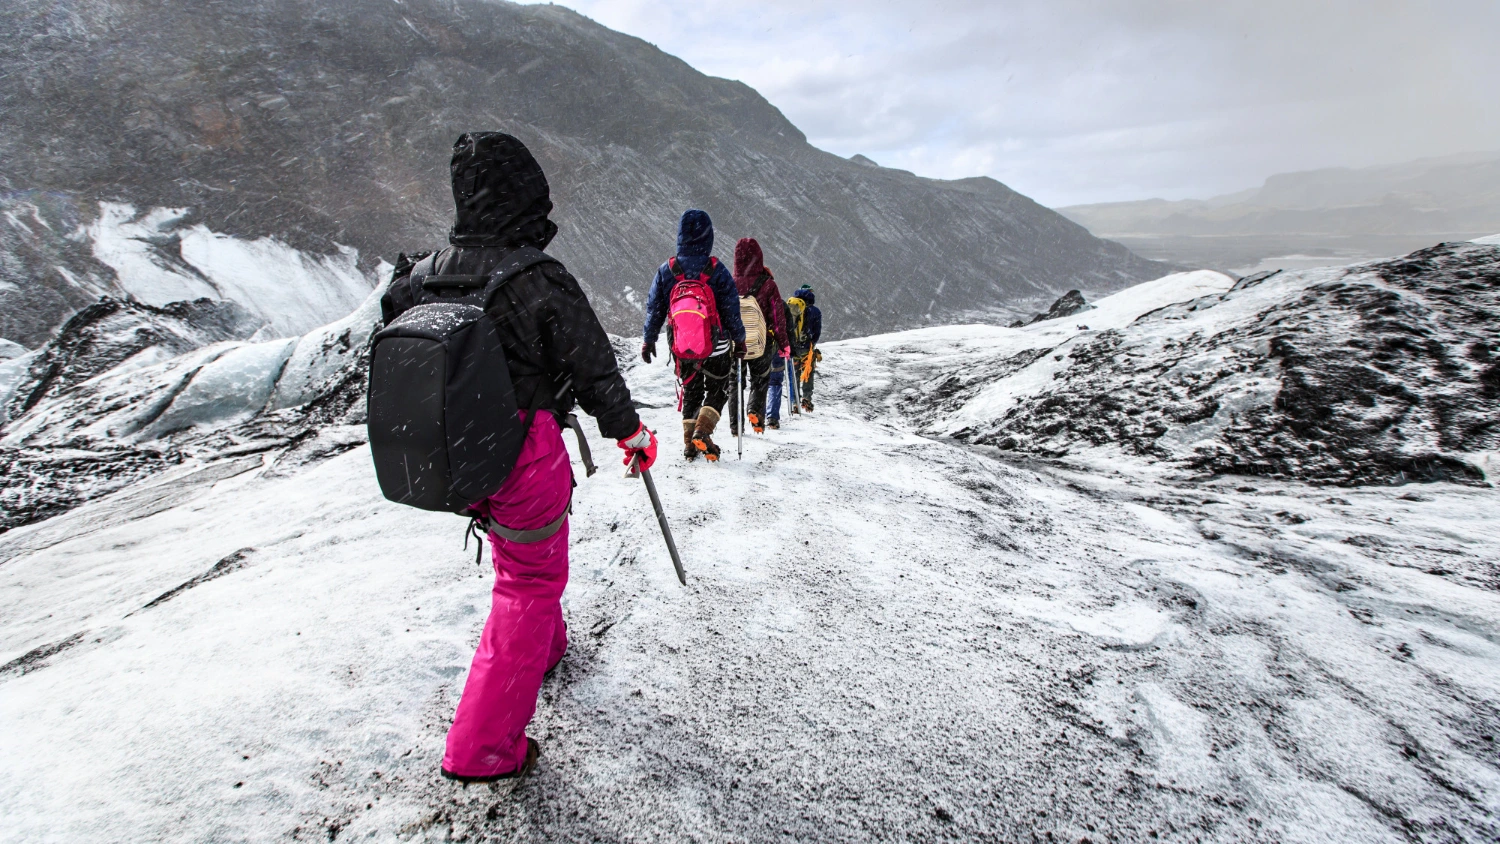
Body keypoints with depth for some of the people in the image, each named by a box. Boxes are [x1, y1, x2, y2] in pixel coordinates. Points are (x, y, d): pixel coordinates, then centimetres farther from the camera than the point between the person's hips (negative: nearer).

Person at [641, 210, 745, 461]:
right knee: (718, 389, 17)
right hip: (715, 346, -3)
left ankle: (690, 441, 16)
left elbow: (654, 309, 1)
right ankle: (703, 430, -1)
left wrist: (648, 340, 12)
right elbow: (731, 309, -9)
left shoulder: (666, 270, -5)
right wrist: (739, 340, 3)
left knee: (691, 392, 19)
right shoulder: (716, 270, -13)